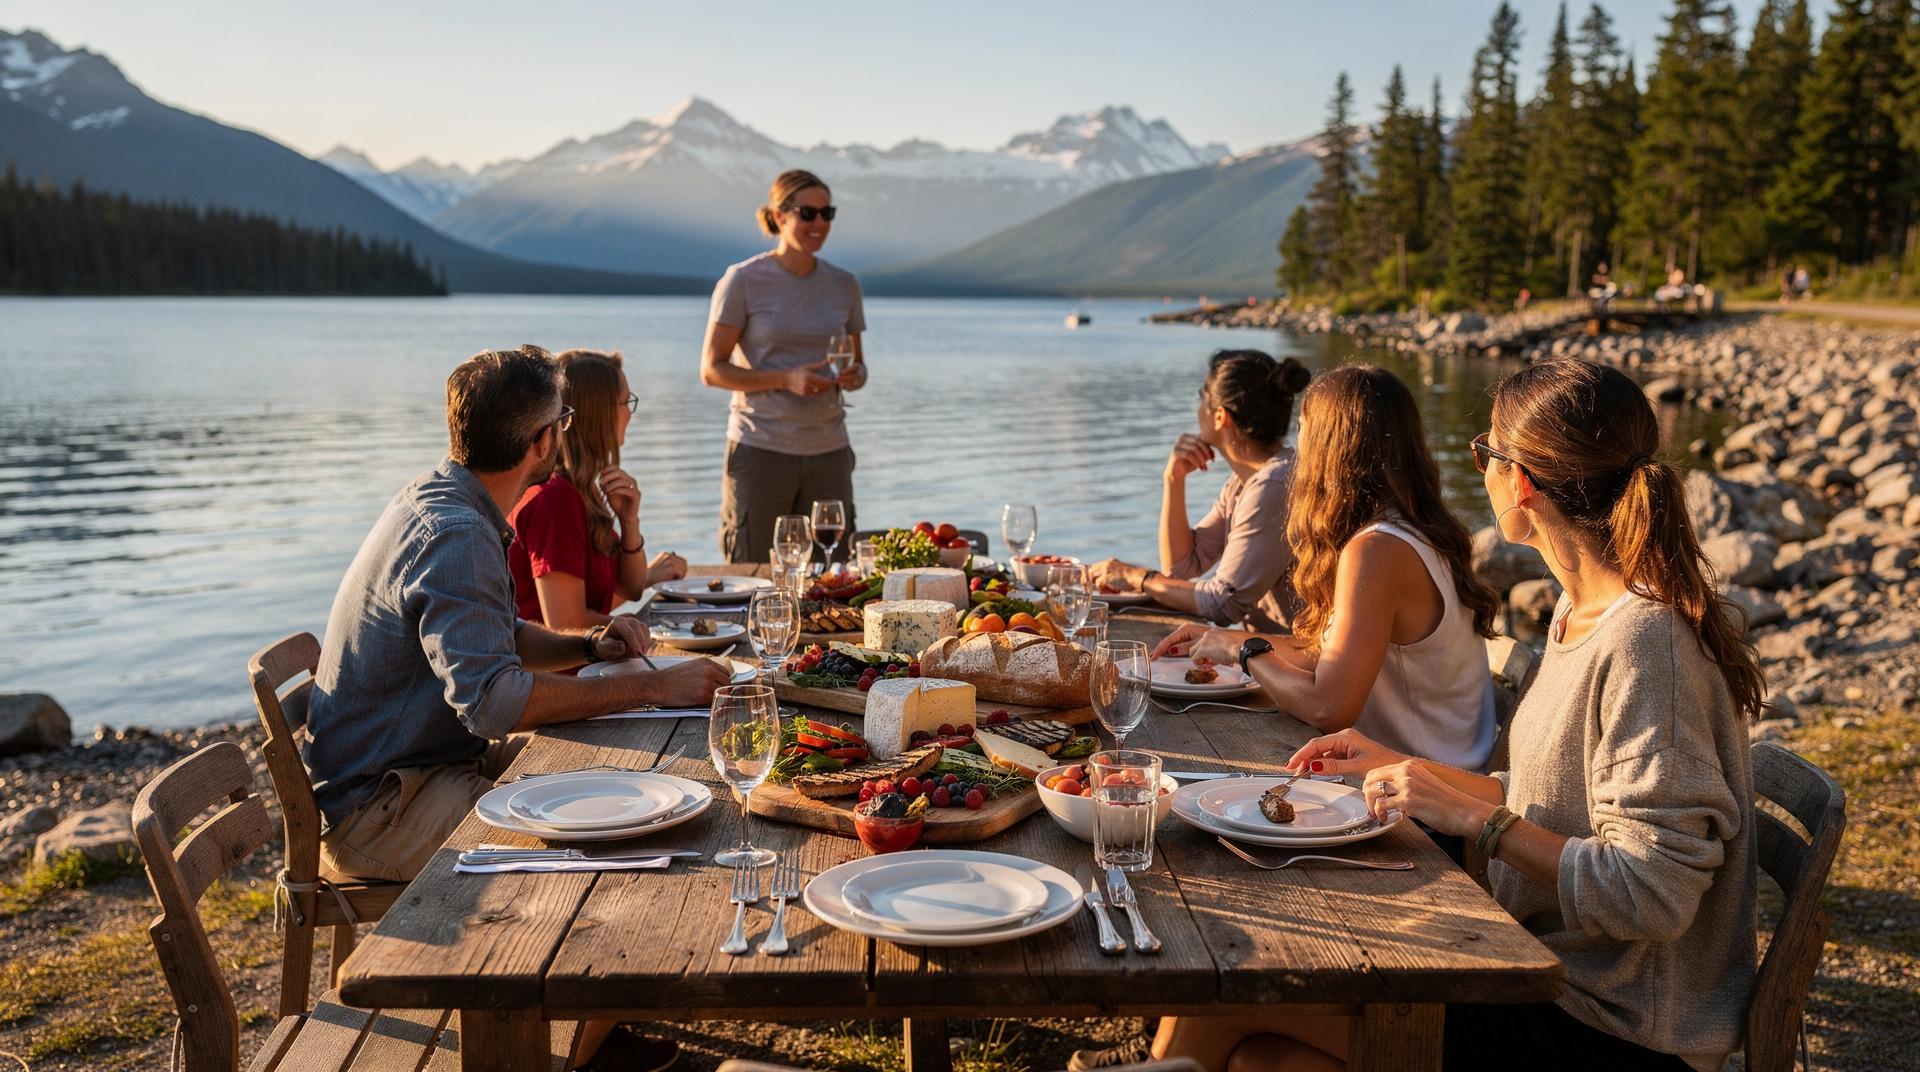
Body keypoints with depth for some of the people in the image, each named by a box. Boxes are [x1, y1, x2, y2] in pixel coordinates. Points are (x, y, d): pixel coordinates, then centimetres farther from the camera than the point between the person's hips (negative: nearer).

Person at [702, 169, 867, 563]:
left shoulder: (844, 284, 9)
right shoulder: (744, 281, -4)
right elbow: (711, 370, -5)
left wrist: (855, 376, -7)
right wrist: (786, 379, -17)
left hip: (828, 452, 4)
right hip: (760, 451, -4)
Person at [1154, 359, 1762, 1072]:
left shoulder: (1643, 642, -23)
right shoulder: (1581, 612, 7)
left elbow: (1651, 896, -25)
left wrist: (1478, 815, -22)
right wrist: (1404, 771, 10)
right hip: (1552, 976, 8)